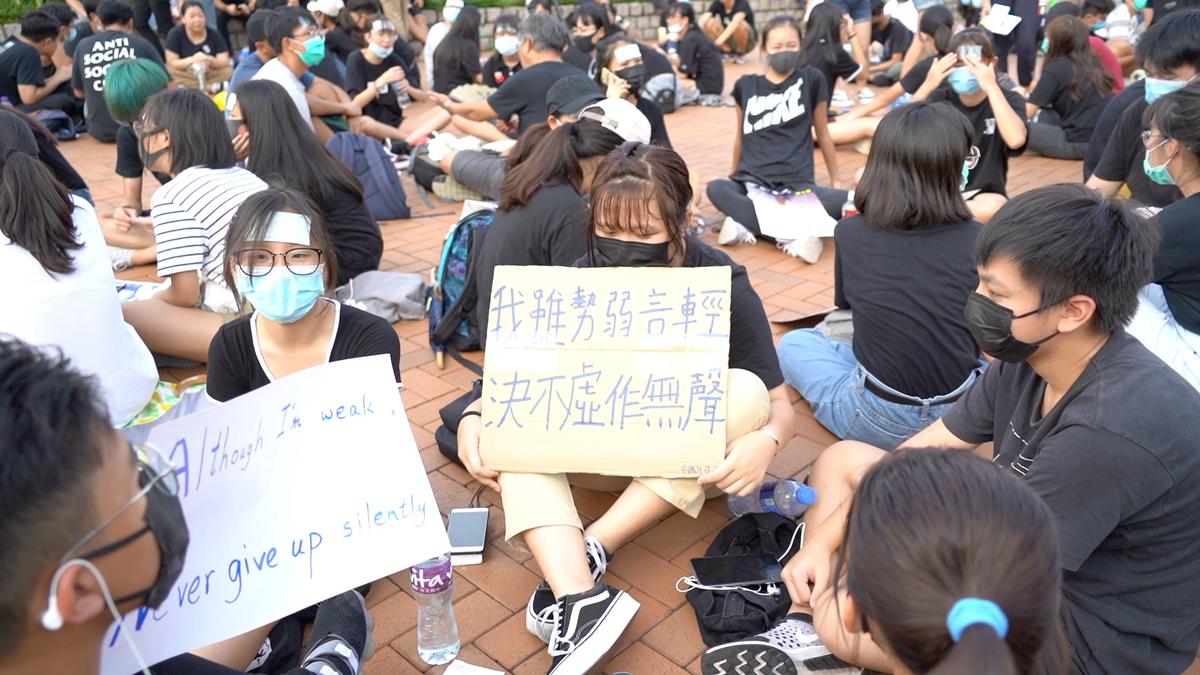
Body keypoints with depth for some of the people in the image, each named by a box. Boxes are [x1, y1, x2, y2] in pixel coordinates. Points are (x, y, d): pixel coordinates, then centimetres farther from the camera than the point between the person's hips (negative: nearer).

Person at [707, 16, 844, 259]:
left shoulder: (811, 79, 7)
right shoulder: (746, 85, 11)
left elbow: (822, 133, 15)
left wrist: (836, 180, 20)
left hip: (797, 182, 0)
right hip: (752, 181, 0)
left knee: (846, 200, -30)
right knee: (716, 188, -33)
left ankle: (749, 226, -38)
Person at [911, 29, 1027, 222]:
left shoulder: (1009, 100, -5)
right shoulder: (941, 98, 3)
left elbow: (1016, 140, -28)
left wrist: (991, 86, -27)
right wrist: (927, 86, -21)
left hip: (980, 195, -1)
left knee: (992, 209, -40)